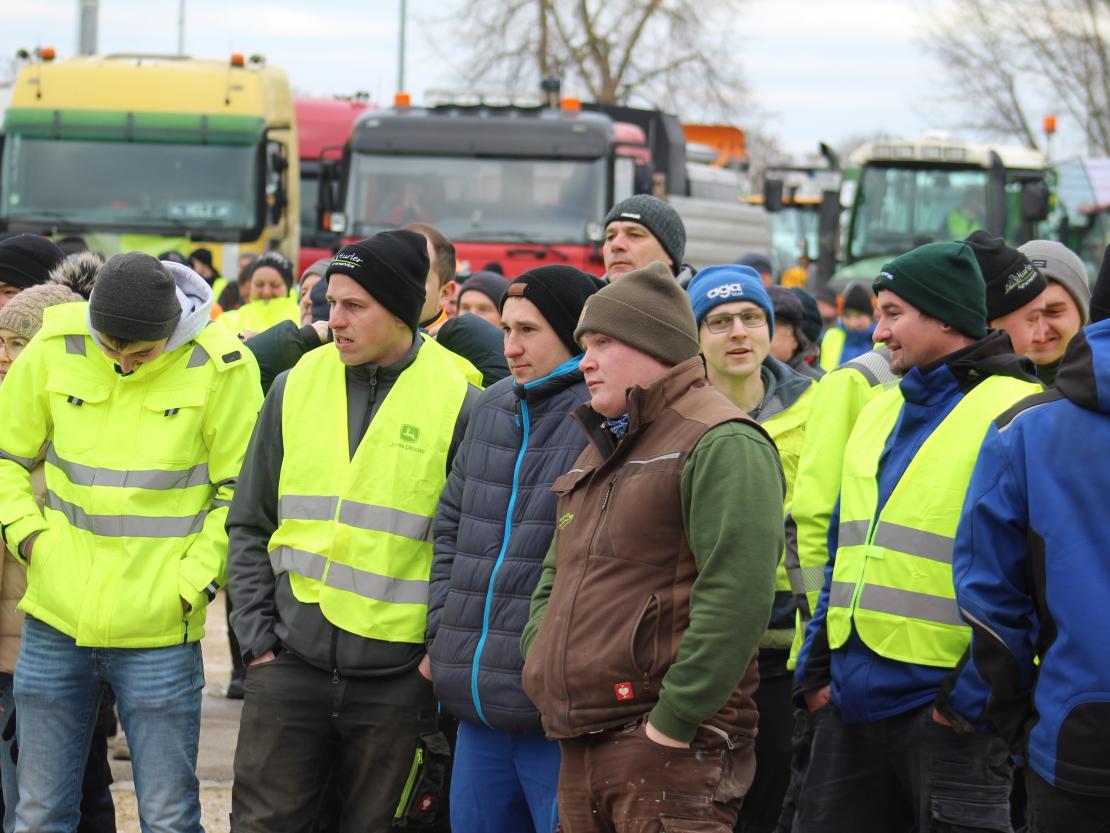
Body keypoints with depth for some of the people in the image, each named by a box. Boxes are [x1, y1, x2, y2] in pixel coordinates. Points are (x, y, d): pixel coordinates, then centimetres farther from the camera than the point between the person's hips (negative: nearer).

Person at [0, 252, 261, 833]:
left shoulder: (220, 366, -8)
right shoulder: (54, 348, -2)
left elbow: (241, 493, -2)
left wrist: (192, 581, -10)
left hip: (159, 632, -2)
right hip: (55, 621, 3)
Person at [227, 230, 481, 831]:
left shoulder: (459, 403, -5)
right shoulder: (296, 386, 6)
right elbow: (250, 525, 12)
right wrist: (257, 636, 3)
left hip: (397, 678, -3)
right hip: (290, 663, 3)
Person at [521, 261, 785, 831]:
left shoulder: (722, 446, -10)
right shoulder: (601, 451, 22)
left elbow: (736, 598, -20)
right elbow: (555, 577, 30)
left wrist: (672, 724, -21)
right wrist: (539, 660, 11)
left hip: (667, 752, -9)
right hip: (580, 751, 9)